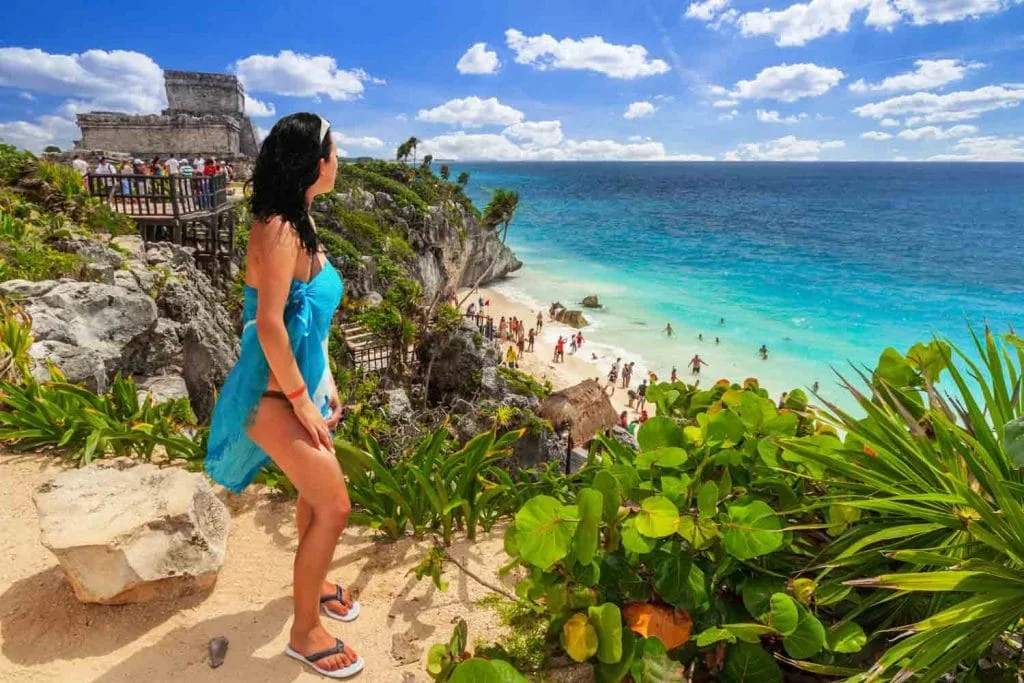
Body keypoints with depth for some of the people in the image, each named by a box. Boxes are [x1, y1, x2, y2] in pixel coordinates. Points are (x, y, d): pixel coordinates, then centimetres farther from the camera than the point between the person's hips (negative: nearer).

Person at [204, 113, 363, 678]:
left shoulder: (299, 223, 9)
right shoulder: (278, 229, -21)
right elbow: (269, 324, -24)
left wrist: (326, 382, 15)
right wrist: (303, 401, -18)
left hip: (302, 380, 9)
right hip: (273, 392, -9)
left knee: (315, 493, 22)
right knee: (334, 505, -5)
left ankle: (312, 584, 46)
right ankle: (304, 631, 16)